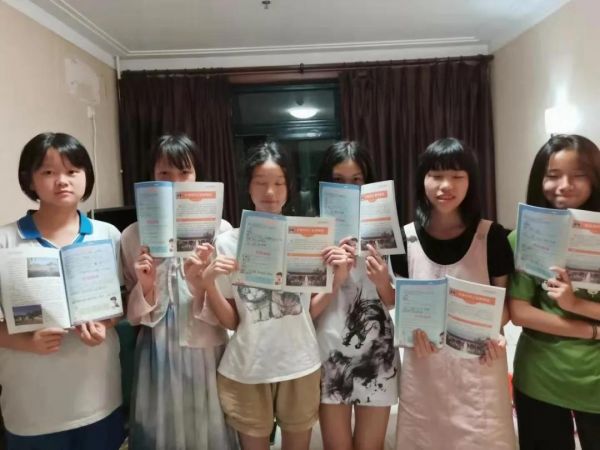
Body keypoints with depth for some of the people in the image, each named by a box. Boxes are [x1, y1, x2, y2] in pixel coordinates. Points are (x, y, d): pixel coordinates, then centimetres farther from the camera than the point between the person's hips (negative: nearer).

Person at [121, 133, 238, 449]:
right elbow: (134, 317, 3)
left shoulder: (220, 230, -7)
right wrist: (145, 288, -16)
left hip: (206, 354, -1)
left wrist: (200, 283, -23)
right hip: (157, 356, 1)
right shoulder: (133, 235, -1)